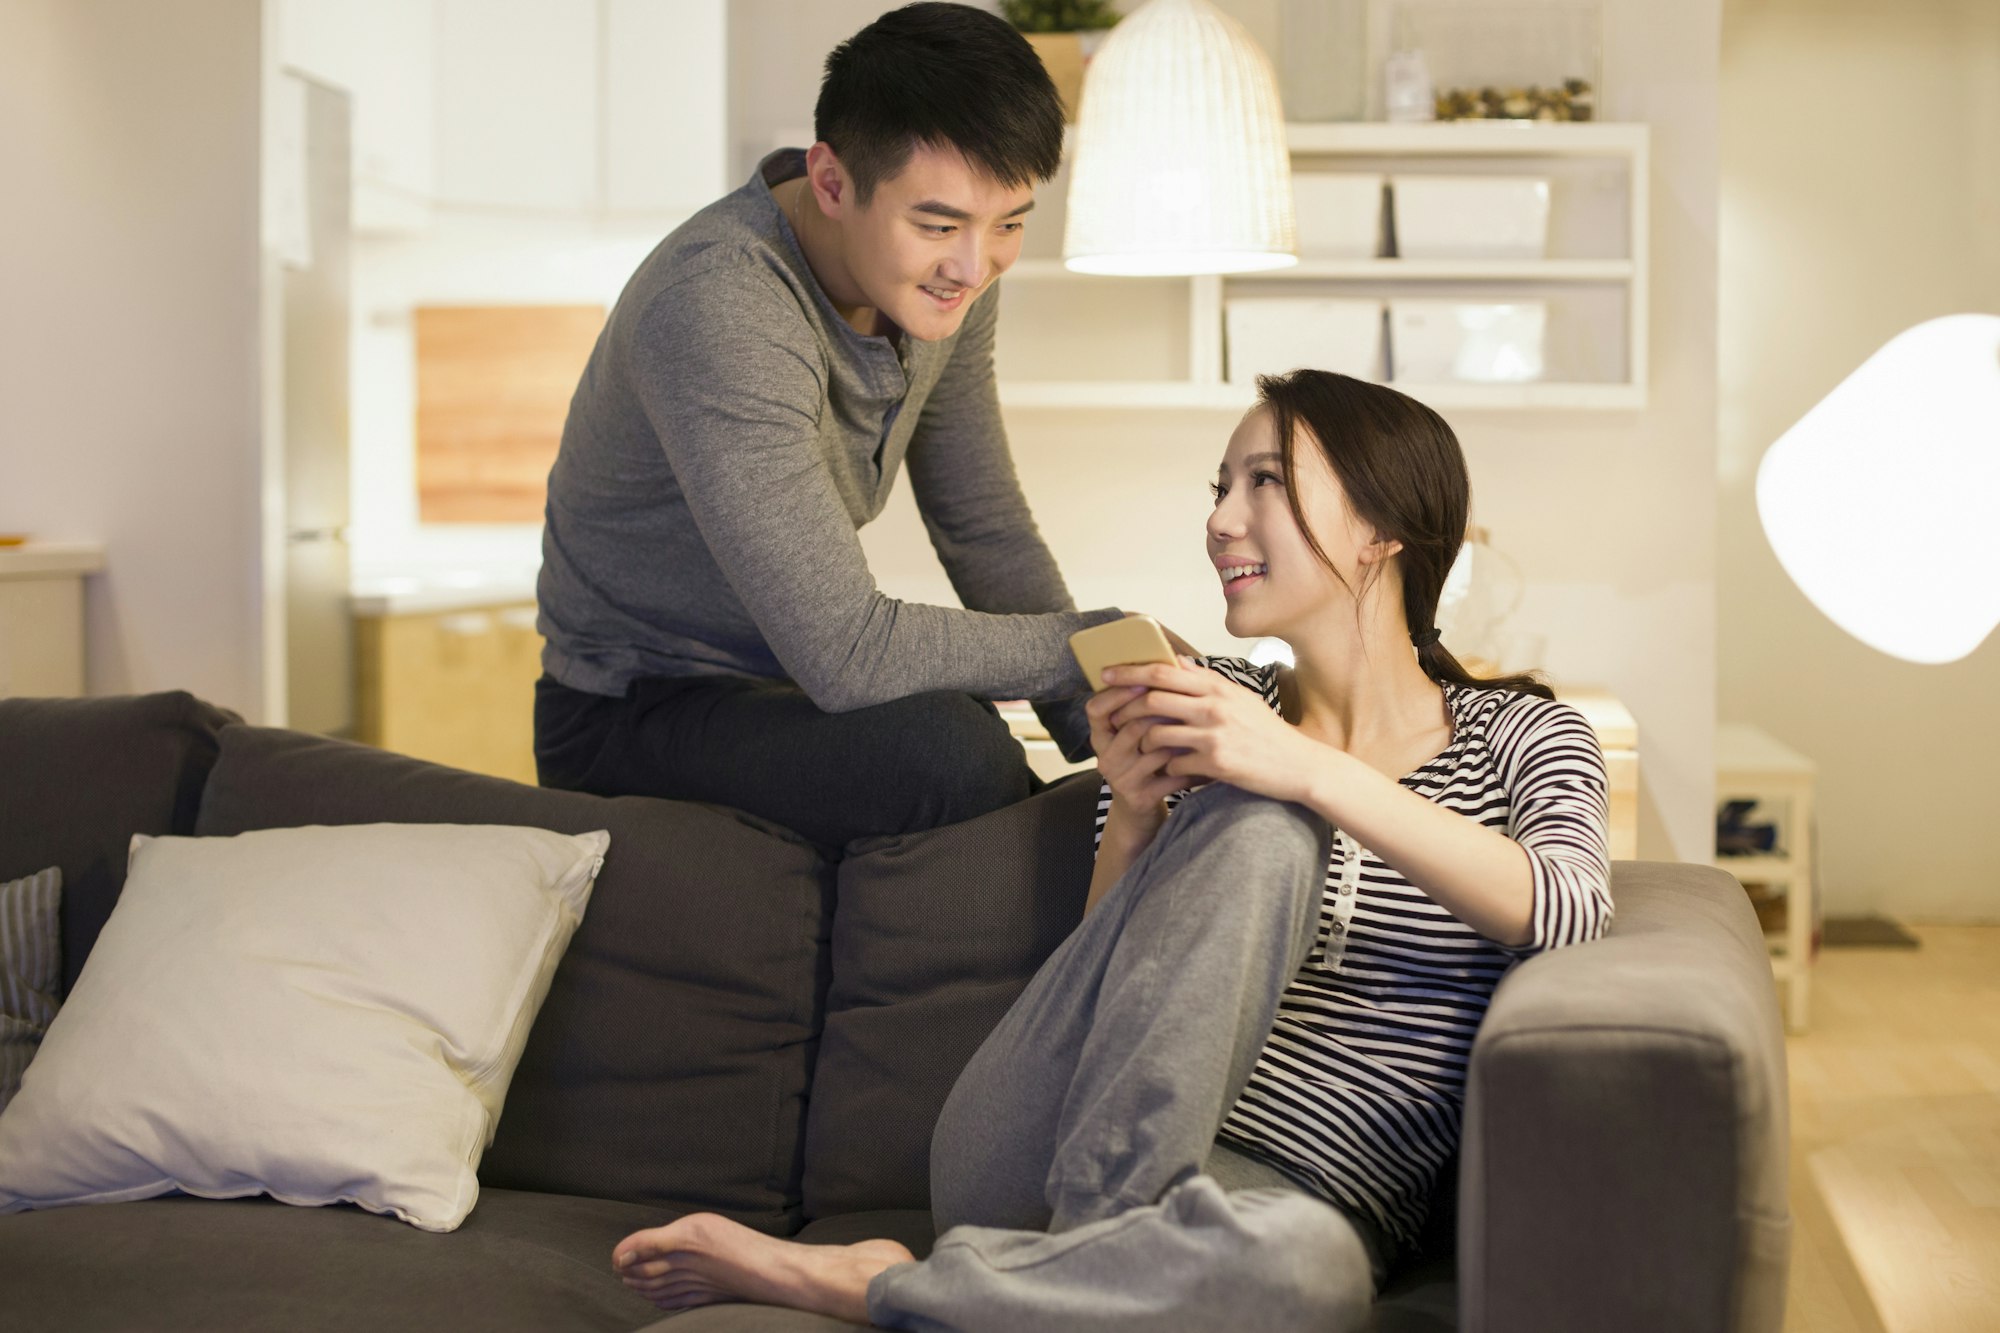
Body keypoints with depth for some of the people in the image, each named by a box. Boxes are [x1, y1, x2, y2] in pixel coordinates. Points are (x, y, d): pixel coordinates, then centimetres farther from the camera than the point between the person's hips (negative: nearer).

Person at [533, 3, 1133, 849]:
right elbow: (847, 656, -33)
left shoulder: (948, 277, -5)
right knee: (951, 753, -33)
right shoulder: (719, 310, -31)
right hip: (639, 711, -8)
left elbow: (986, 533, 7)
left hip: (790, 681, 8)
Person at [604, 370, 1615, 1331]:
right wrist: (1132, 819, -5)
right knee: (1253, 829, -25)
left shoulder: (1520, 737, 11)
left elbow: (1569, 912, -12)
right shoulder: (1208, 709, 17)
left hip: (1286, 1189, -1)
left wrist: (1307, 769, -20)